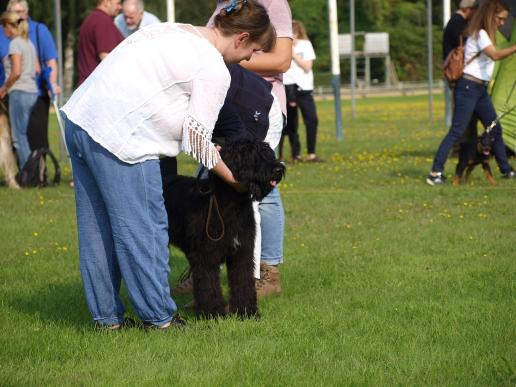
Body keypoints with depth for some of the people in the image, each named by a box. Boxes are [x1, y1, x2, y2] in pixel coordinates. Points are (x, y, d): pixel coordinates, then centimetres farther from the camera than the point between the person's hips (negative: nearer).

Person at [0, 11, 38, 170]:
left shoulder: (15, 43, -9)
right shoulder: (29, 43, 15)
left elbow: (16, 72, -16)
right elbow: (37, 70, 16)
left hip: (19, 92, -8)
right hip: (32, 91, 8)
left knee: (19, 136, -5)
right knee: (24, 135, 11)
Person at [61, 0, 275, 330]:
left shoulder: (176, 31, 18)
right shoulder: (215, 70, -7)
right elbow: (197, 140, -4)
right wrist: (234, 180, 9)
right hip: (119, 138, -9)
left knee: (98, 229, 13)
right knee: (143, 231, 0)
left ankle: (107, 317, 20)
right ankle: (159, 318, 6)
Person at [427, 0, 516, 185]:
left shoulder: (486, 34, 16)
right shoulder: (479, 34, -14)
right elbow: (495, 55, -29)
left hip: (481, 90, 10)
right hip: (468, 88, -10)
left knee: (495, 128, 14)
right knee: (457, 131, -13)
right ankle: (435, 172, -14)